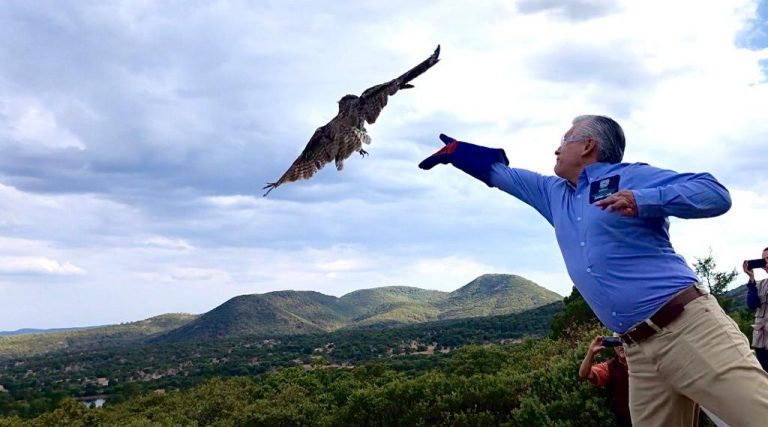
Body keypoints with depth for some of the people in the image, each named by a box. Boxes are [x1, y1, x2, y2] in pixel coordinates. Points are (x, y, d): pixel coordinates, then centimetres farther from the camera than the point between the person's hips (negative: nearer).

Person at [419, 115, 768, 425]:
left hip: (689, 327, -6)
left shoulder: (631, 176, 1)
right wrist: (453, 151, 41)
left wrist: (643, 200, -21)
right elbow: (500, 172, 34)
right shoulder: (554, 193, 22)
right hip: (640, 349, 6)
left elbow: (716, 194, -8)